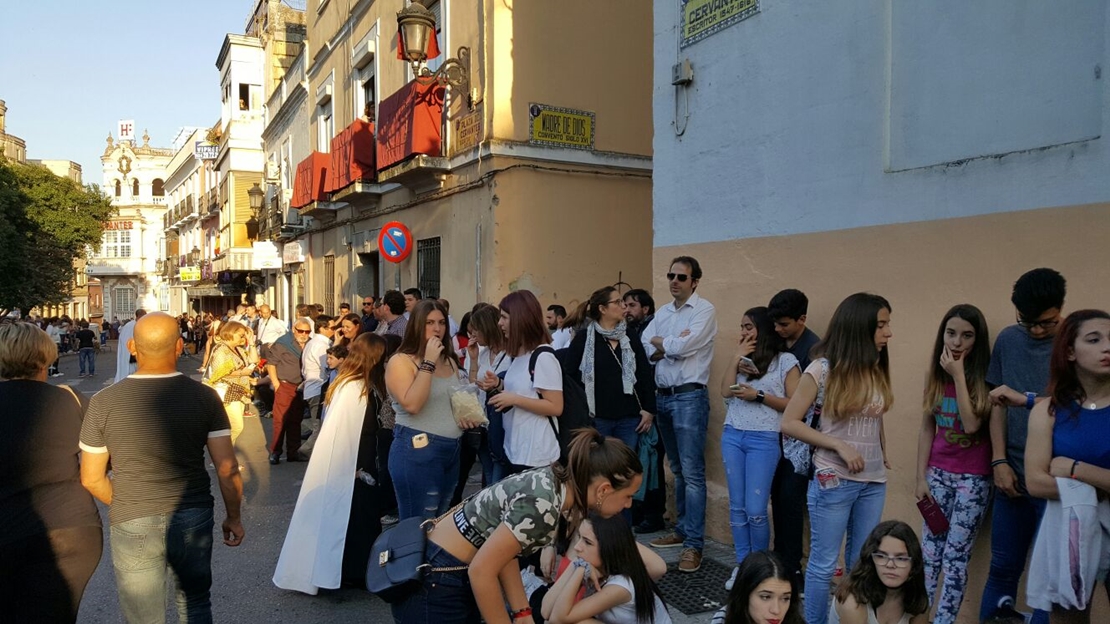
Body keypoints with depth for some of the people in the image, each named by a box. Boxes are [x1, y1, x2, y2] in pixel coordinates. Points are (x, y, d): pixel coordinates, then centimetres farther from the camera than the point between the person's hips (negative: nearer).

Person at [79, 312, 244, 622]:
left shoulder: (104, 402, -7)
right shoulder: (204, 396, -9)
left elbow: (91, 478, 0)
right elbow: (227, 468, -8)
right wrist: (234, 517, 7)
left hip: (132, 525, 0)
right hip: (193, 519, 0)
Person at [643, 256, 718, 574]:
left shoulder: (704, 310, -6)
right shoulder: (662, 313, 14)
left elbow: (684, 346, -19)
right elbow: (644, 350, 3)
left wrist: (659, 341, -2)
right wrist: (673, 344, -12)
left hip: (689, 396, -7)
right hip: (662, 396, 7)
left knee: (692, 472, -6)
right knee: (677, 470, 16)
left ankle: (694, 544, -2)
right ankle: (683, 530, 27)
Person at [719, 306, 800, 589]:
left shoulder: (785, 361, -2)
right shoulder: (743, 359, 14)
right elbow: (726, 392, 1)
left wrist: (759, 396, -13)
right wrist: (736, 358, -1)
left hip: (764, 440, -5)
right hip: (732, 436, 5)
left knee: (755, 510, -3)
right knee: (737, 506, 9)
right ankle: (742, 565, 21)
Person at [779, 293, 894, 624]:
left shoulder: (877, 370, 4)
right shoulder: (822, 369, -12)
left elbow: (876, 423, 15)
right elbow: (789, 423, -12)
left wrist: (883, 461, 9)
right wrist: (839, 445, -17)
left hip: (873, 482, 5)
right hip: (833, 481, -5)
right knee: (824, 564, 6)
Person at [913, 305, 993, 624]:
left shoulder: (985, 377, -10)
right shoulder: (936, 375, 4)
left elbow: (971, 424, -22)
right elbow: (927, 429, 6)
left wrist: (958, 374, -21)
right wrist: (921, 477, 3)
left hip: (973, 477, -4)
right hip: (938, 473, 4)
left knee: (955, 556, -1)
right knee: (929, 552, 8)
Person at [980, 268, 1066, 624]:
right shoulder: (1008, 340, 5)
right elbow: (998, 403, 8)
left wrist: (1026, 399, -22)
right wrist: (999, 461, 2)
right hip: (1014, 475, 3)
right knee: (1002, 568, 11)